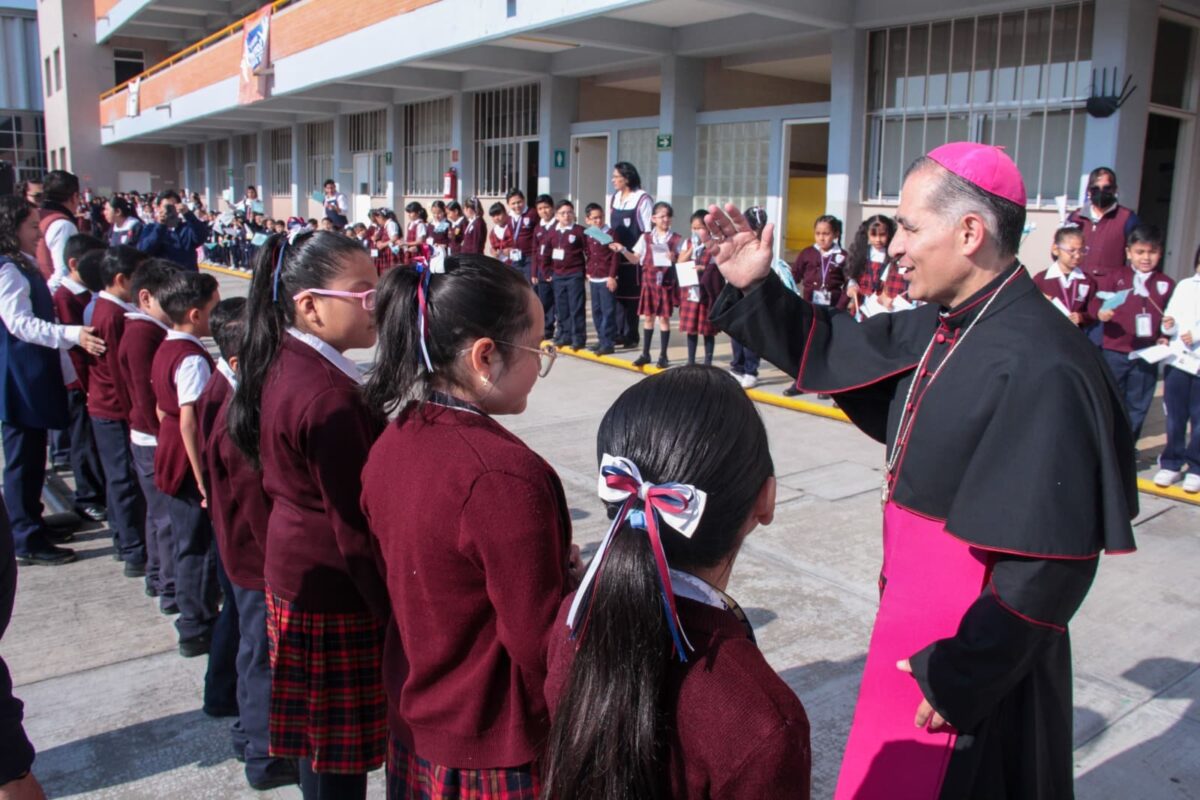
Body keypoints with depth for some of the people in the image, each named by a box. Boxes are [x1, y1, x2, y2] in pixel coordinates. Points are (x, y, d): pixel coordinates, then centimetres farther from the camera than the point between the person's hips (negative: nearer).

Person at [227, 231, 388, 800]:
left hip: (295, 573, 9)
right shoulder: (329, 397, -26)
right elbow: (355, 525, -23)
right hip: (336, 591, -9)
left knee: (320, 740, 23)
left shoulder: (285, 364, 3)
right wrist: (393, 607, -15)